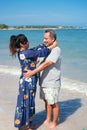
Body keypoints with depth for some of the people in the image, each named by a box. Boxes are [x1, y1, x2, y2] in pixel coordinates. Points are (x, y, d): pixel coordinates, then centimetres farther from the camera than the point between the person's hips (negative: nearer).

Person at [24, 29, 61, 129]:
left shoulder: (56, 50, -18)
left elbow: (45, 64, -24)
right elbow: (39, 61, 18)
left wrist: (32, 72, -23)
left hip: (52, 83, -8)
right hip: (44, 81, 8)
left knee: (53, 103, 7)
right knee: (46, 101, 18)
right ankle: (48, 119, 35)